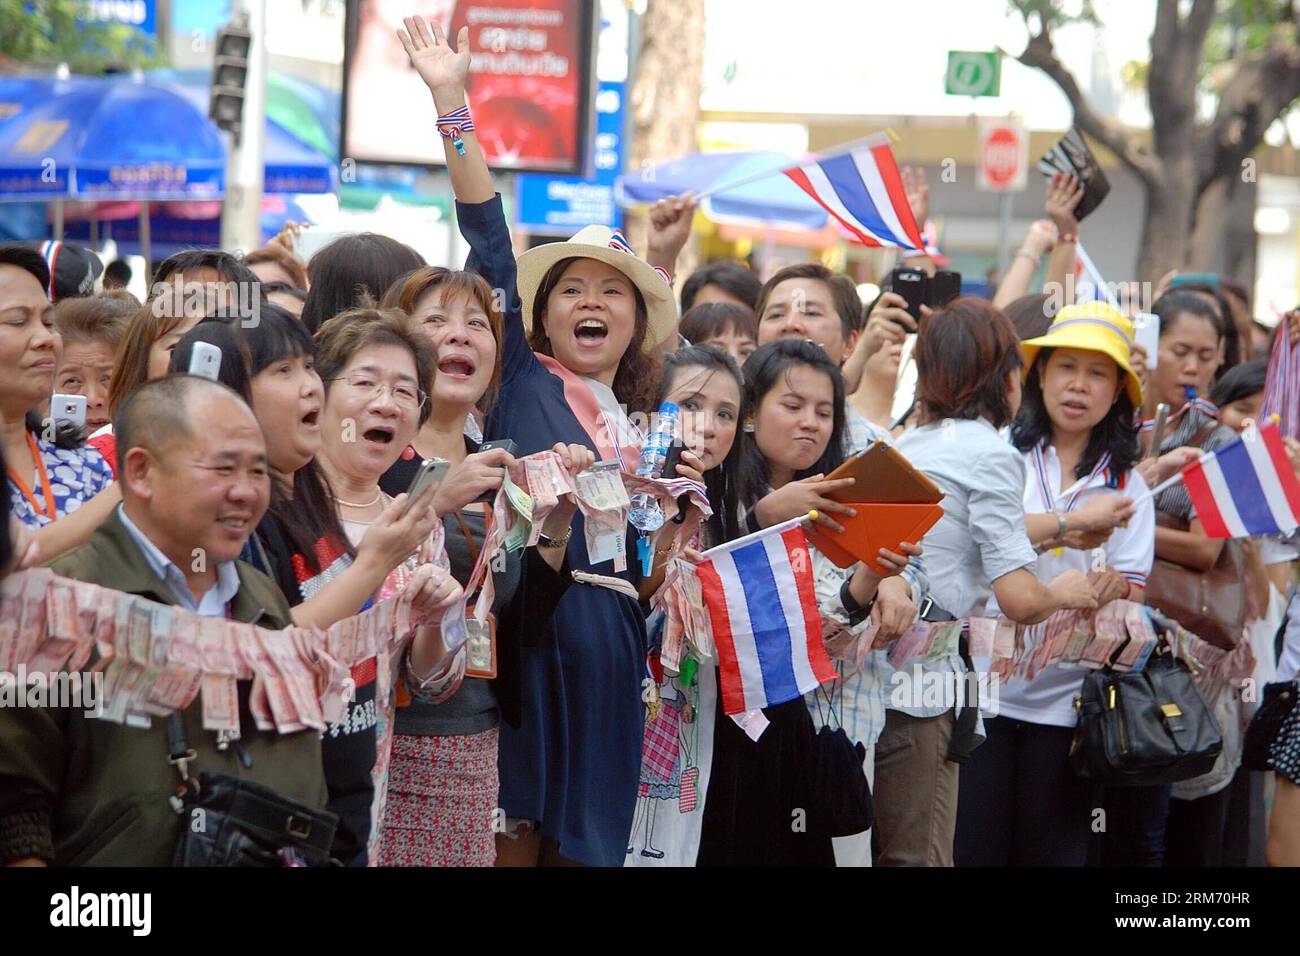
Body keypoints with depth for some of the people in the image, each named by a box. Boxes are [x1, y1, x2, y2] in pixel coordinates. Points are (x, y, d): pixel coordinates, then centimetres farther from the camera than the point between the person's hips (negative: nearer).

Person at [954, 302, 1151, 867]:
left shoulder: (1126, 486, 9)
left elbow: (1135, 596, 4)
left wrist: (1114, 588, -19)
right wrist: (1070, 525, -21)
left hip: (1068, 699, 2)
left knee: (1053, 851, 6)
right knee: (972, 847, -4)